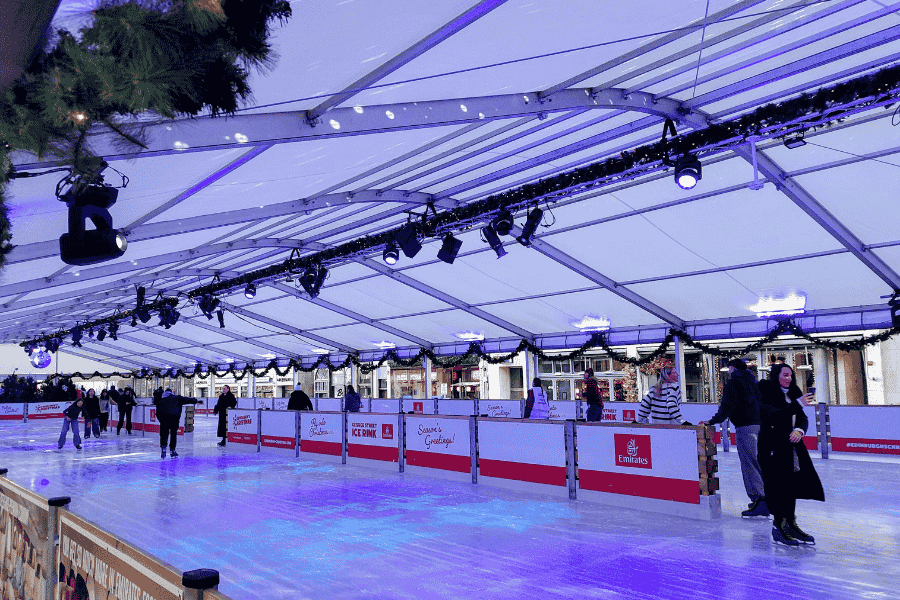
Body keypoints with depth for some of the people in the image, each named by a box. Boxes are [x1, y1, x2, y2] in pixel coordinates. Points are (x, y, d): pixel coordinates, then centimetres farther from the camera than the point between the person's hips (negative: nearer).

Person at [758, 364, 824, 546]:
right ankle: (778, 527, 4)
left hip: (792, 446, 7)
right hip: (774, 447, -7)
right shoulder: (766, 394, -8)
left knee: (793, 484, 10)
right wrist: (798, 403, -23)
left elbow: (803, 418, 11)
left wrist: (800, 430, -11)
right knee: (779, 486, -6)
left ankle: (790, 524, 21)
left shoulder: (792, 394, 15)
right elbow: (774, 415, -21)